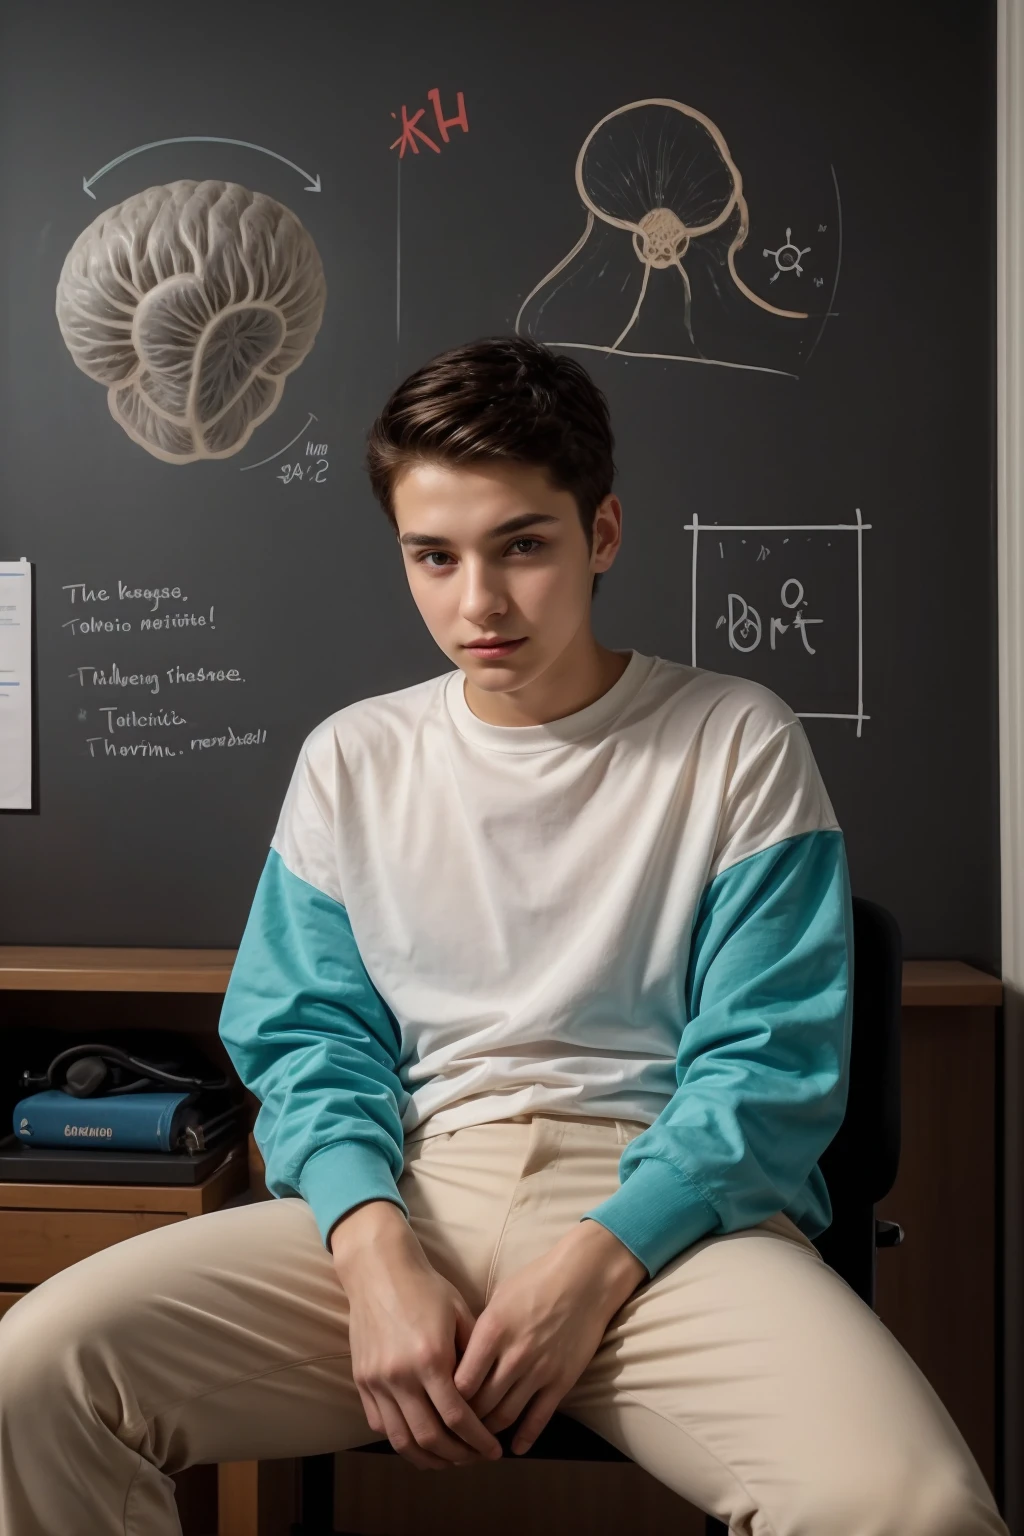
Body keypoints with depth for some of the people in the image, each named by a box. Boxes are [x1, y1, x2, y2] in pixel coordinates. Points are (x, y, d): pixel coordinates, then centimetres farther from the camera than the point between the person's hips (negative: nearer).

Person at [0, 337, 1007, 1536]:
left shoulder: (739, 746, 3)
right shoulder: (351, 761, 11)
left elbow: (772, 1059, -2)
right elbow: (308, 1034, 6)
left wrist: (596, 1261, -15)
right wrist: (374, 1250, -12)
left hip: (664, 1206, -2)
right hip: (406, 1198, 3)